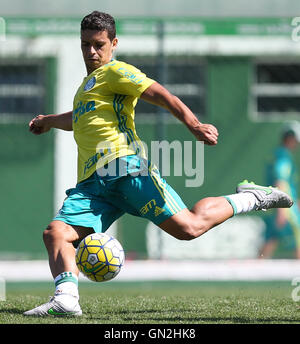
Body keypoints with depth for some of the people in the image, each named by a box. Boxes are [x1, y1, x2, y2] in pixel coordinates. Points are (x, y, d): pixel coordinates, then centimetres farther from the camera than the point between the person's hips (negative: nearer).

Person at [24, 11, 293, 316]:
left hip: (125, 167, -8)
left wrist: (194, 126, -24)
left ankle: (248, 199, 6)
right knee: (55, 233, -17)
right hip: (91, 184, 8)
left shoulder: (115, 72, 4)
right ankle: (66, 299, -33)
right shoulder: (88, 84, 30)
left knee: (189, 227, -17)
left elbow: (161, 96, -9)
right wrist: (49, 121, 69)